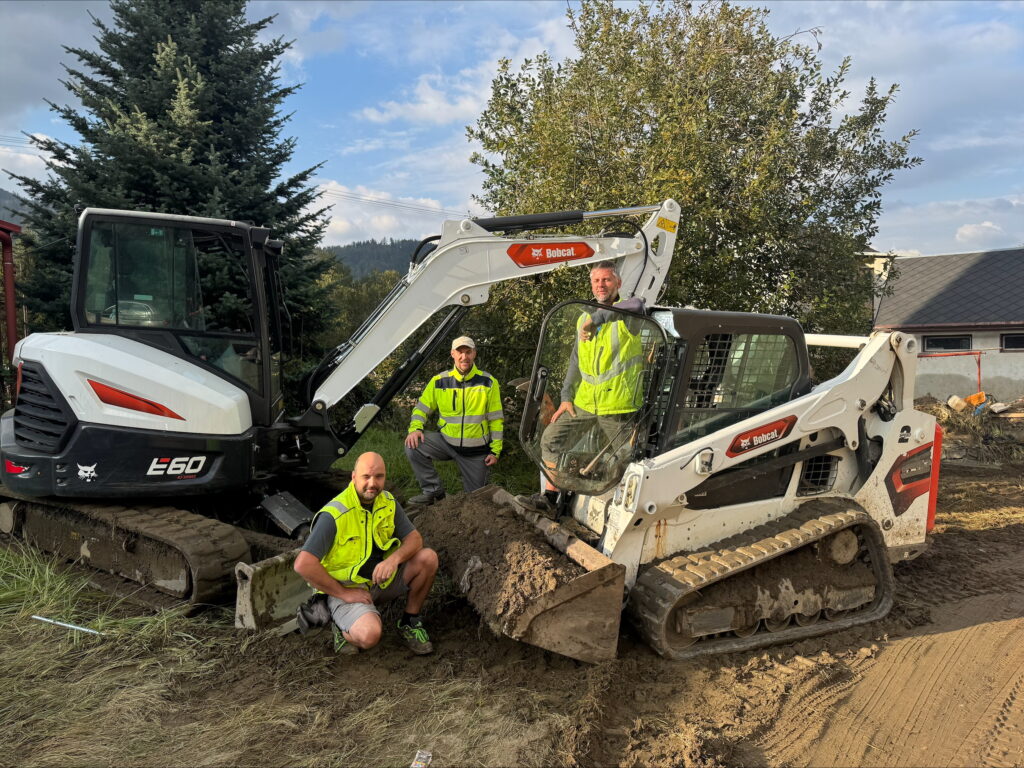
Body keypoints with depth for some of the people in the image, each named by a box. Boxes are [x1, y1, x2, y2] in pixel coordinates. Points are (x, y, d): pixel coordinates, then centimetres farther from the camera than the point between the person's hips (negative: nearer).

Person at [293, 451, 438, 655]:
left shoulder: (388, 502, -2)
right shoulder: (334, 514, -23)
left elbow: (414, 538, 0)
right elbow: (303, 565, -27)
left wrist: (394, 558, -23)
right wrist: (343, 593, -20)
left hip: (380, 580, 7)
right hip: (344, 589, -6)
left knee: (428, 558, -12)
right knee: (369, 635, -34)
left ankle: (410, 622, 6)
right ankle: (344, 628, 3)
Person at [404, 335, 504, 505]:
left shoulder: (488, 382, -6)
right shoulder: (439, 381, -3)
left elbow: (496, 419, -2)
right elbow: (421, 407, 3)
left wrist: (495, 450, -6)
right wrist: (415, 428, -18)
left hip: (477, 450, -1)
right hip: (447, 442, 1)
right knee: (413, 446, -25)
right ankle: (434, 491, -9)